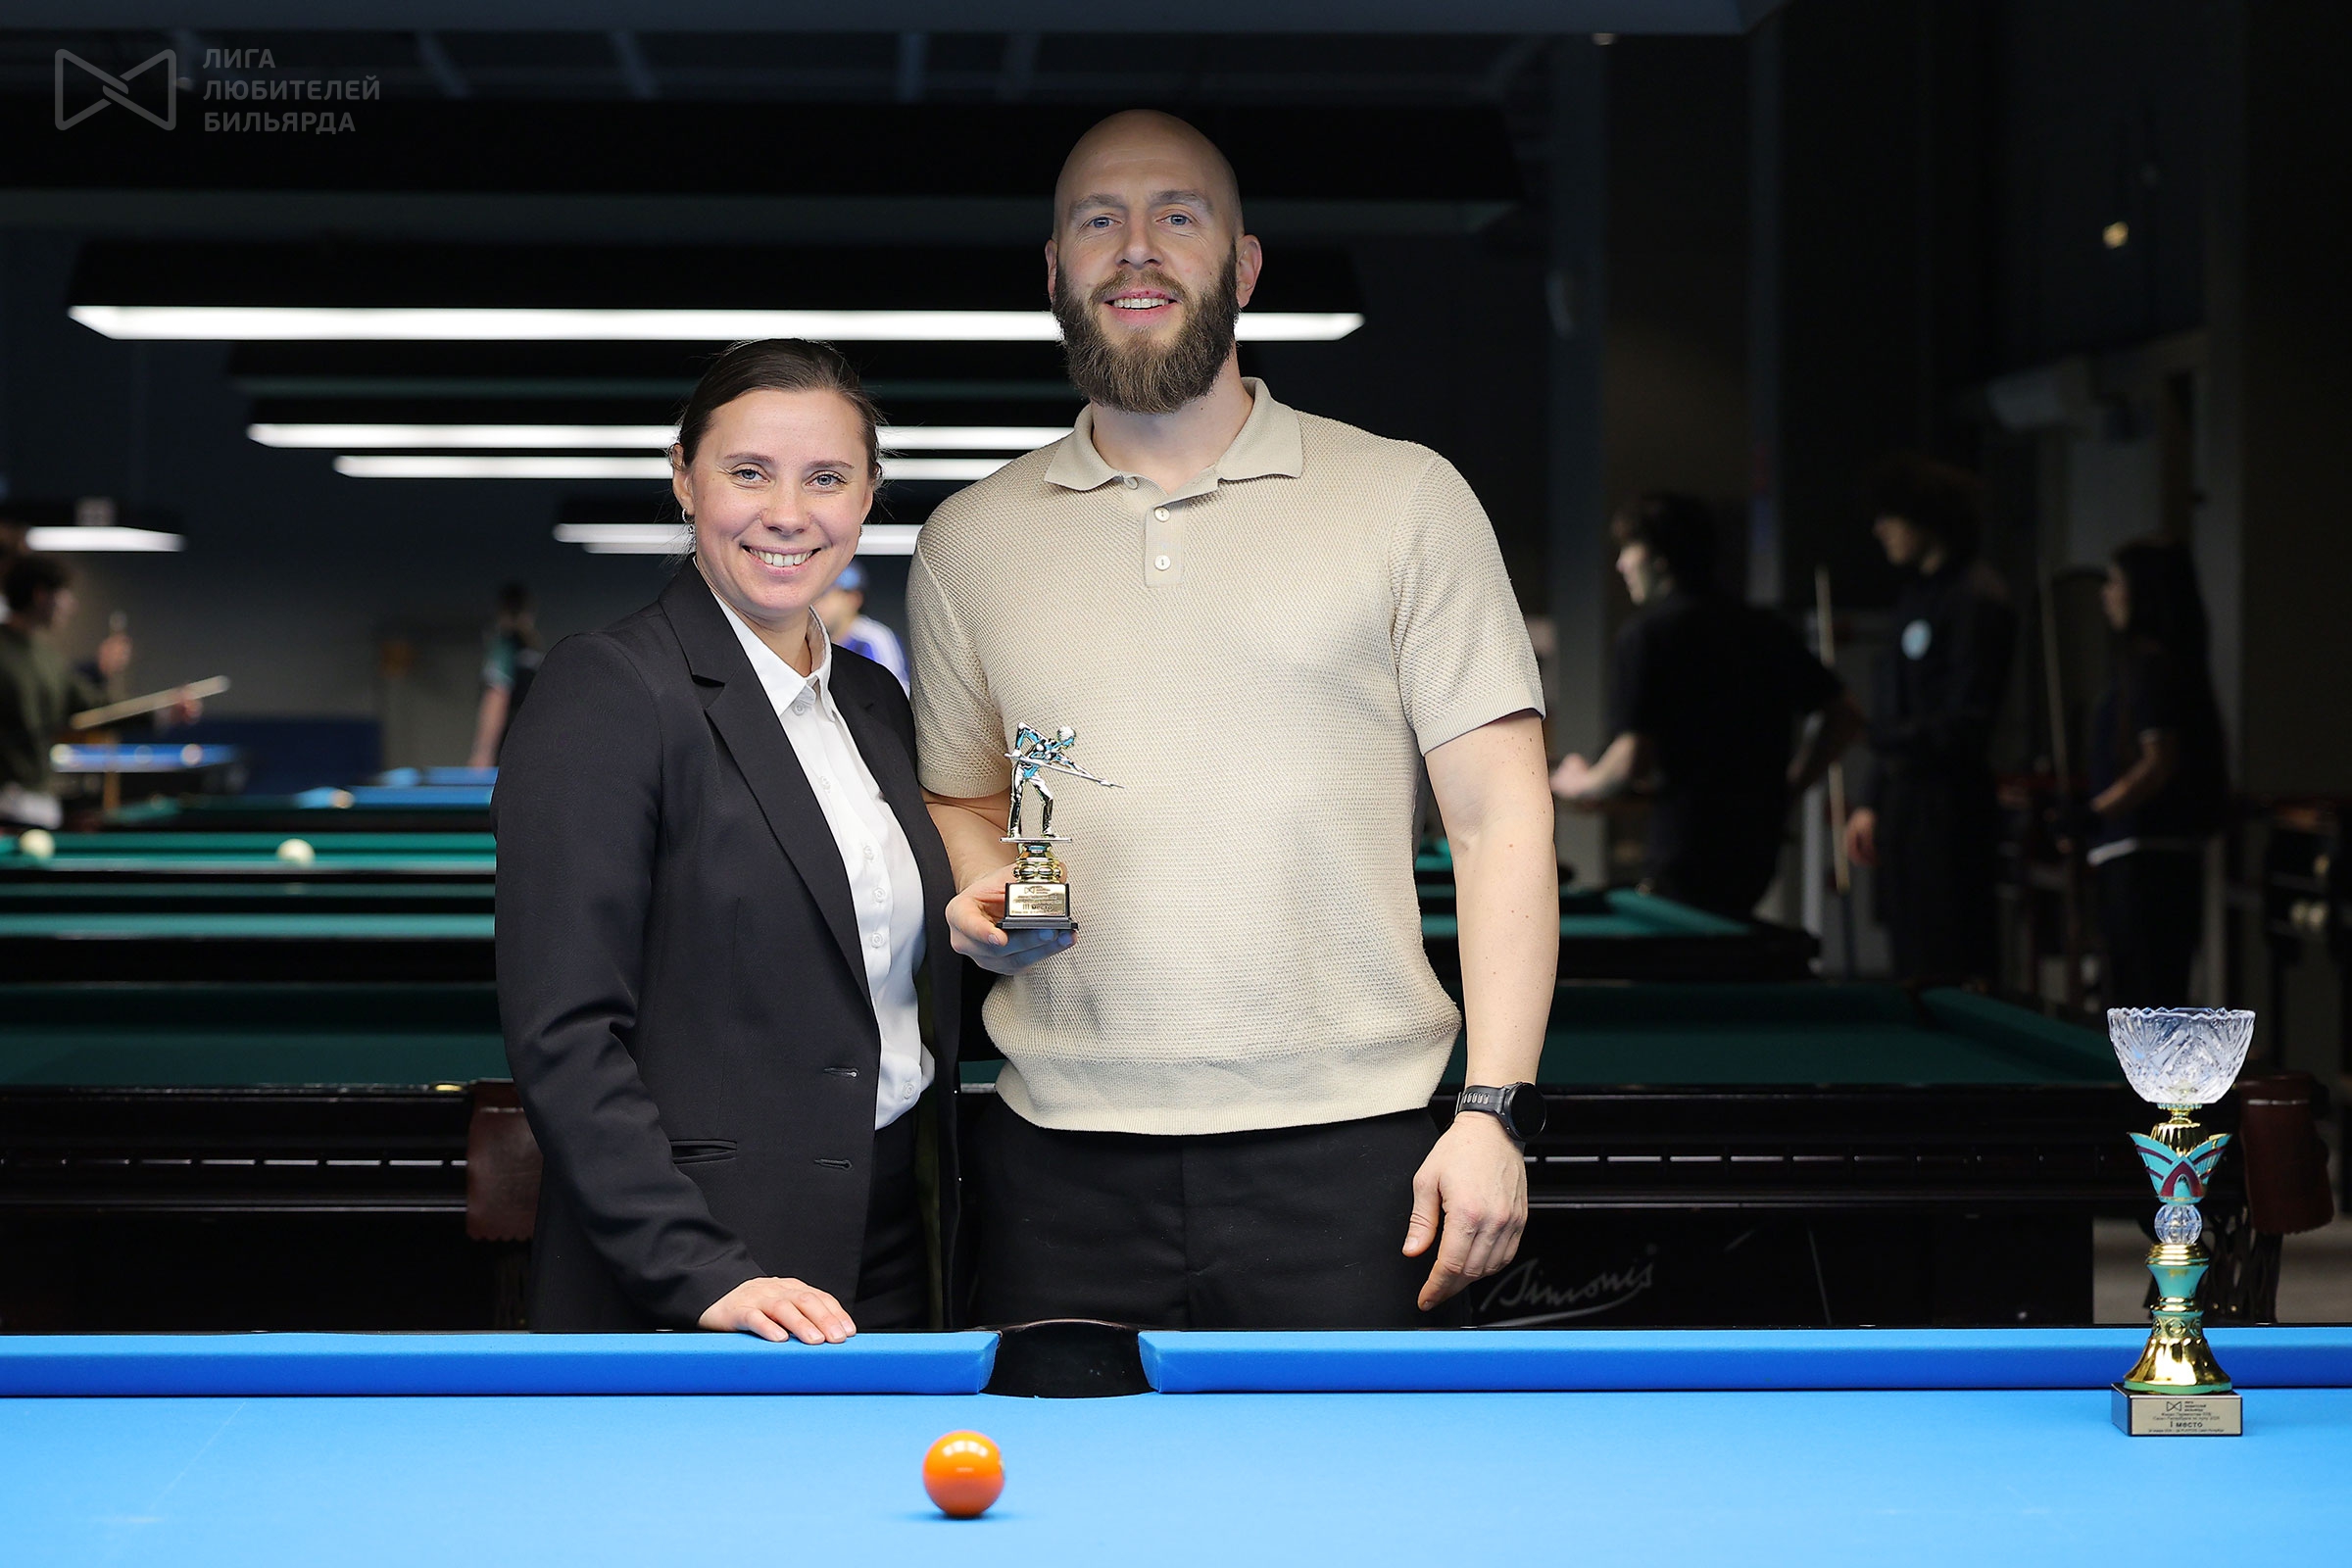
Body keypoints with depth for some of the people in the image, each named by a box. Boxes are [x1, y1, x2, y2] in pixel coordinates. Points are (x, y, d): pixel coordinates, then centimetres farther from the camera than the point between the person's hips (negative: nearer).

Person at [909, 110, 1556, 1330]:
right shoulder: (968, 541, 13)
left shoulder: (1408, 499, 4)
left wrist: (1496, 1107, -8)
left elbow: (1501, 819, 1)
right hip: (1061, 1162, 2)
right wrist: (978, 894, -1)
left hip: (1342, 1150, -2)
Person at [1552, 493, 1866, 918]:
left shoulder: (1645, 634, -8)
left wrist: (1578, 784, 5)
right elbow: (1846, 716, 12)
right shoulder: (1768, 630, 12)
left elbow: (1633, 760, -15)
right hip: (1758, 850, 7)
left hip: (1689, 855, -7)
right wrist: (1785, 787, 17)